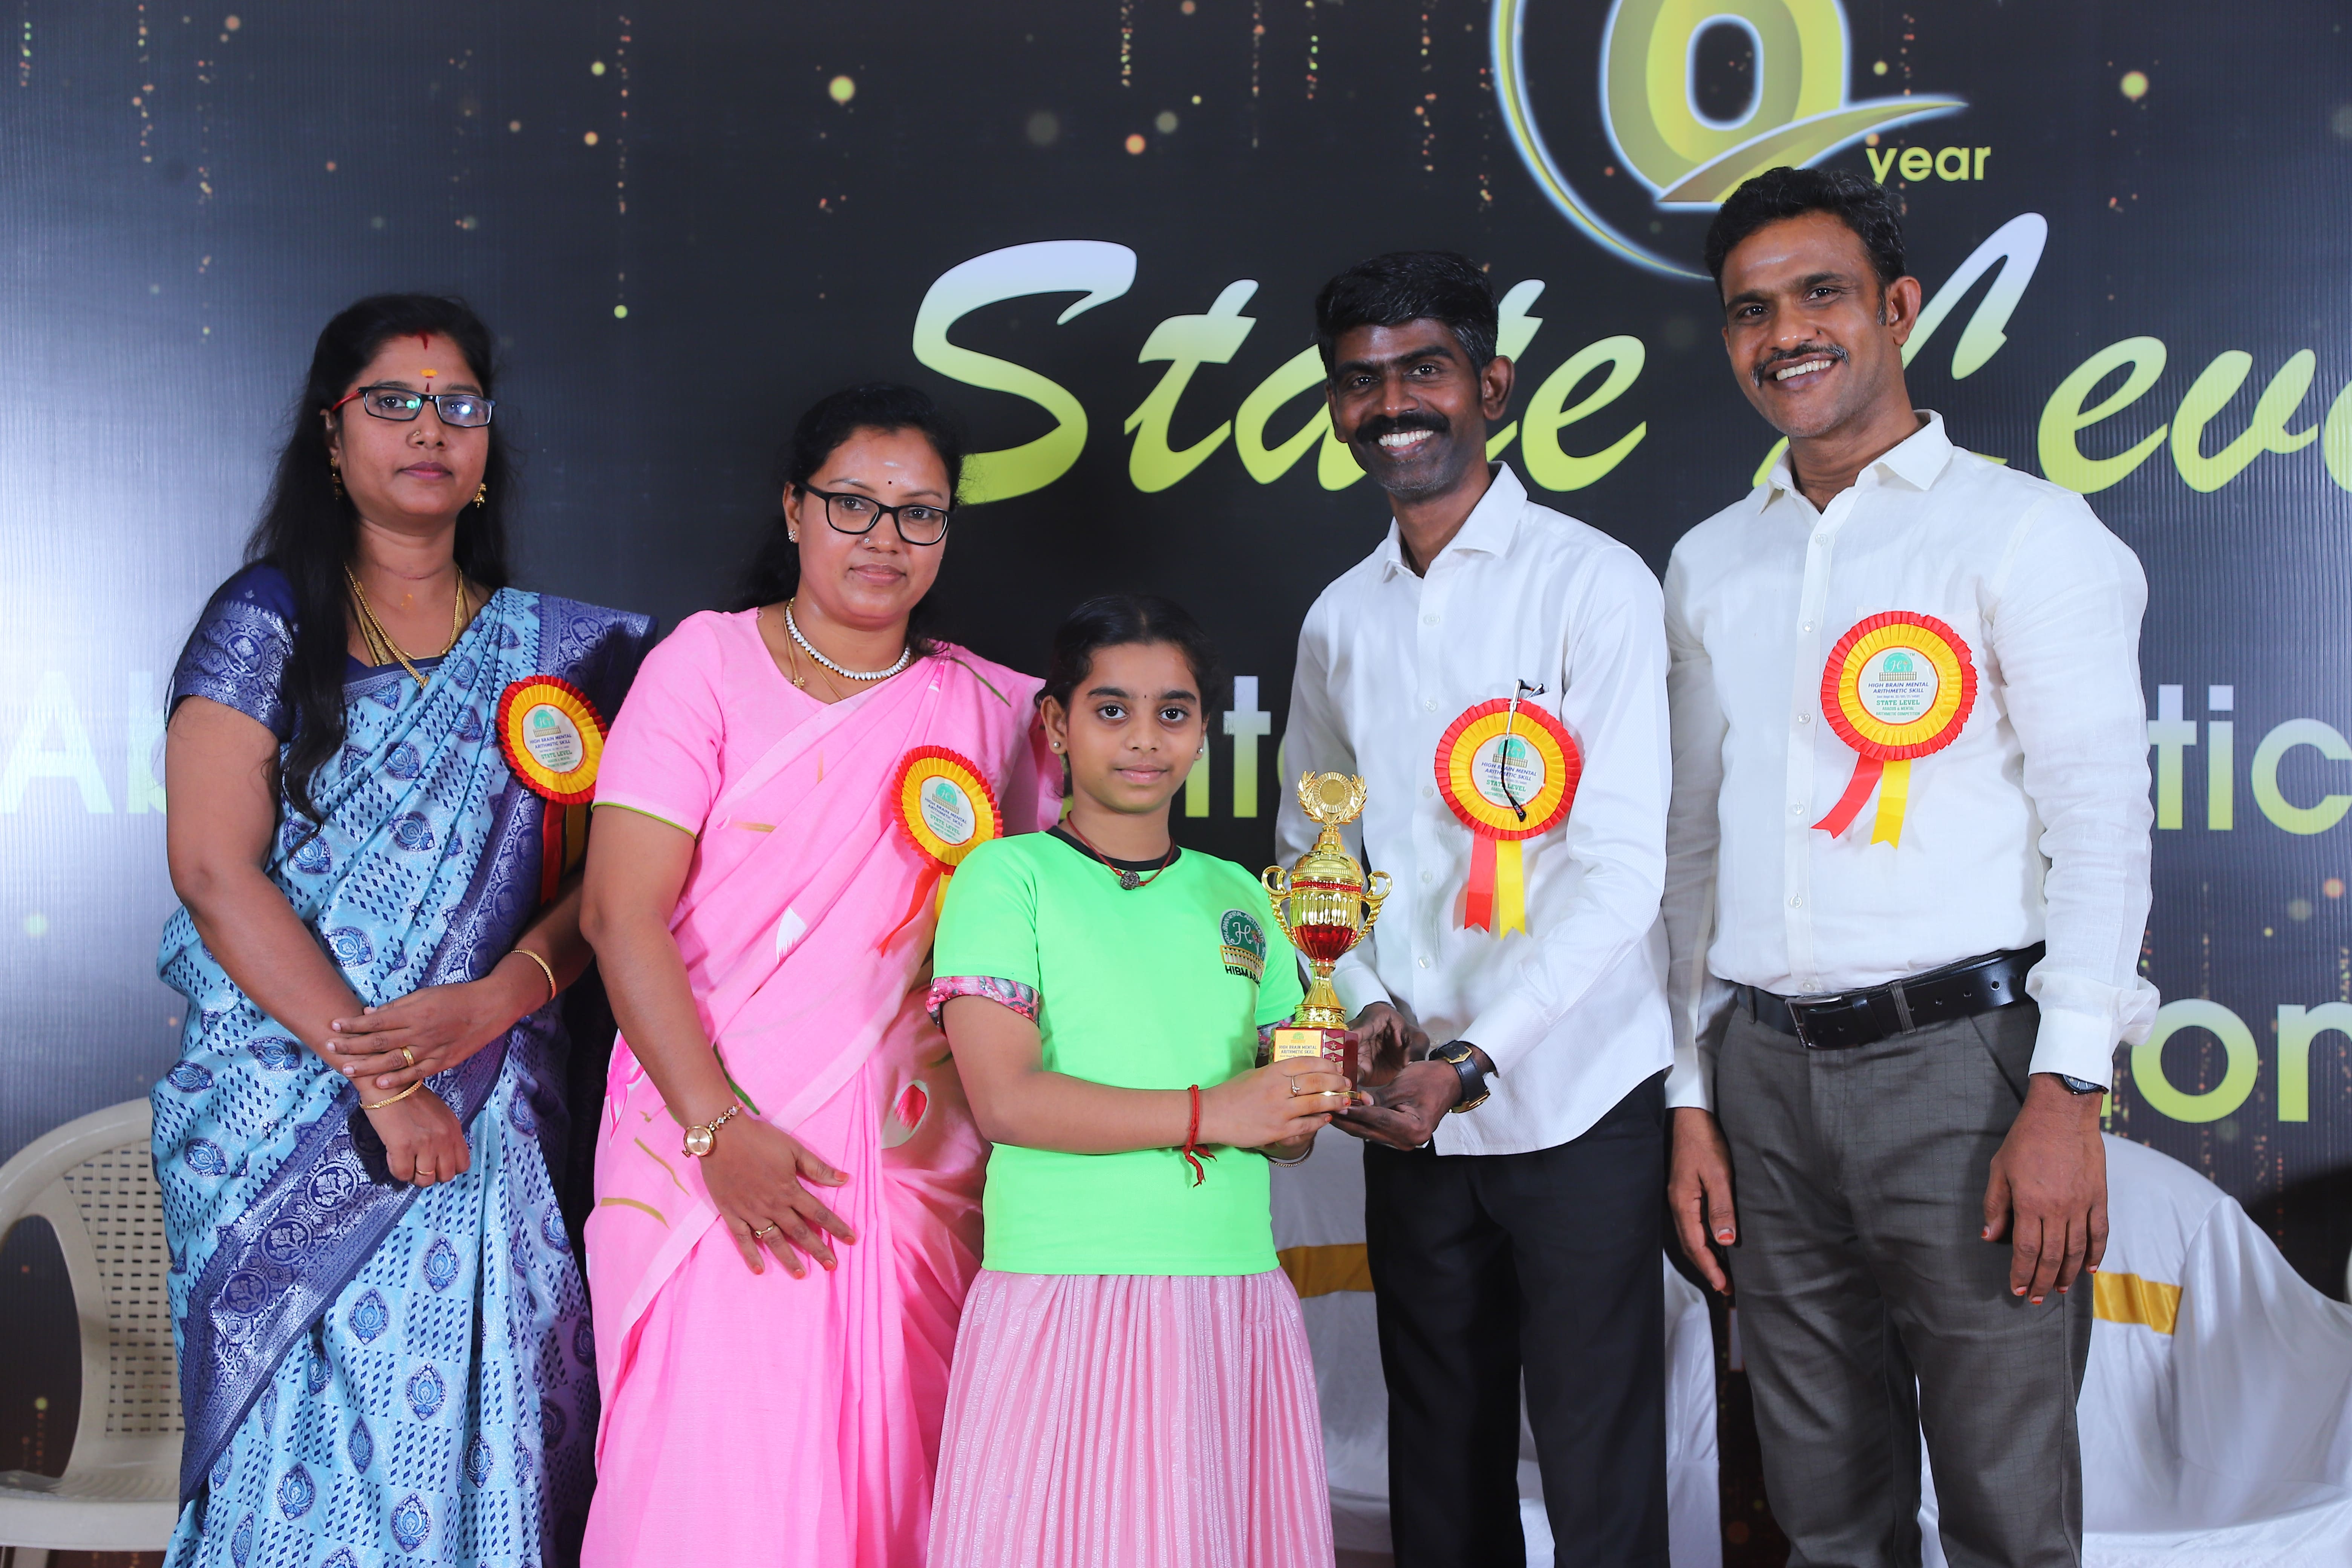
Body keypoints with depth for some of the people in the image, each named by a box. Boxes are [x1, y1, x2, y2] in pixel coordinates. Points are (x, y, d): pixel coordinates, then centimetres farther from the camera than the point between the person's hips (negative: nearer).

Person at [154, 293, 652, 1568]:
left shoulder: (552, 649, 11)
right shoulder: (267, 622, 3)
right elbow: (215, 869, -6)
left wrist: (490, 1002, -14)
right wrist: (375, 1072, -13)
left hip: (484, 1120, 2)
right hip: (288, 1121, -2)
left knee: (462, 1447, -1)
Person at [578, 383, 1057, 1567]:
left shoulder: (995, 711, 10)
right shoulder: (707, 663, 1)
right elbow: (622, 914, -7)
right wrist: (721, 1129, -14)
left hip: (914, 1158, 3)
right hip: (712, 1141, -2)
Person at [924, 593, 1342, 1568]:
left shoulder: (1237, 896, 15)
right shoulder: (1009, 876, 0)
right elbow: (1004, 1100, -12)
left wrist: (1305, 1108, -6)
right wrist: (1207, 1113, -15)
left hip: (1238, 1296, 5)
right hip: (1066, 1295, -4)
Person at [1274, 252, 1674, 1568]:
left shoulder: (1593, 583, -6)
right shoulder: (1342, 622, 10)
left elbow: (1621, 869, -12)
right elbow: (1310, 849, 18)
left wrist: (1469, 1060, -17)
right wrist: (1367, 1006, -1)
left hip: (1575, 1101, -5)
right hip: (1409, 1113, 5)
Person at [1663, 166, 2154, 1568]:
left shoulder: (2020, 530, 0)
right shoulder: (1710, 568, 15)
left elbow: (2102, 816, -6)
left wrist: (2066, 1094, -14)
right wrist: (1694, 1101, 12)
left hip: (1965, 1055, -4)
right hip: (1770, 1078, 5)